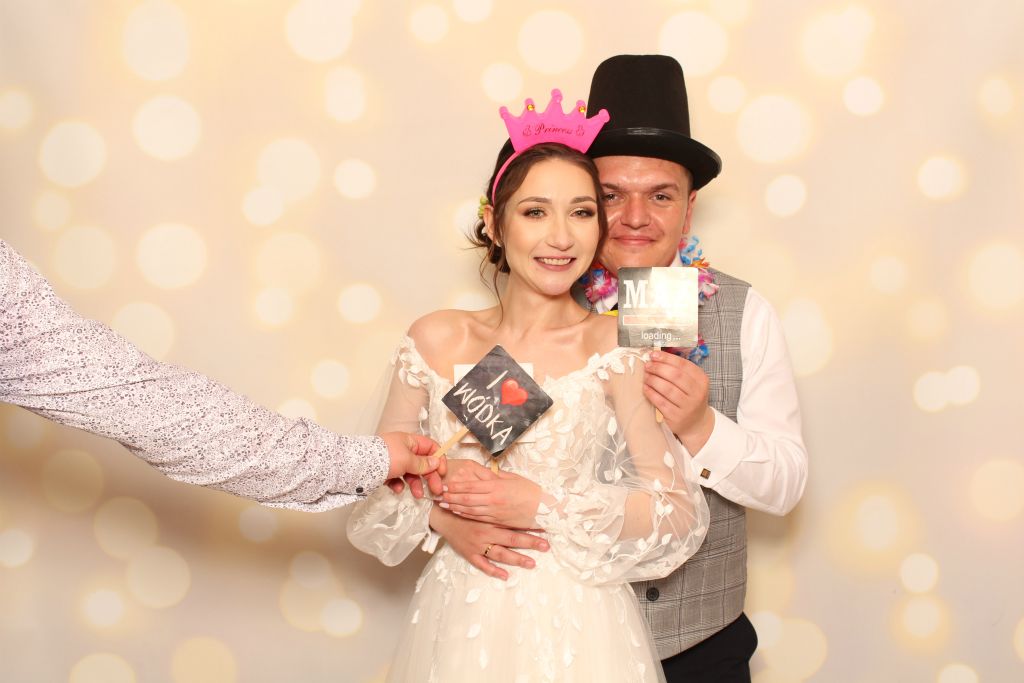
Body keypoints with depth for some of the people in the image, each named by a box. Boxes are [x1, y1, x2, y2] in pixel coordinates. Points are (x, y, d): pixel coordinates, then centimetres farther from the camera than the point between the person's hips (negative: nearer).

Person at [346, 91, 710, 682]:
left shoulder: (616, 346, -8)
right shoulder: (437, 340, 0)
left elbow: (681, 513, -12)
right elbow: (379, 488, 6)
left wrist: (542, 505, -17)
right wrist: (441, 515, -11)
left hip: (575, 628, -2)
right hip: (460, 623, 3)